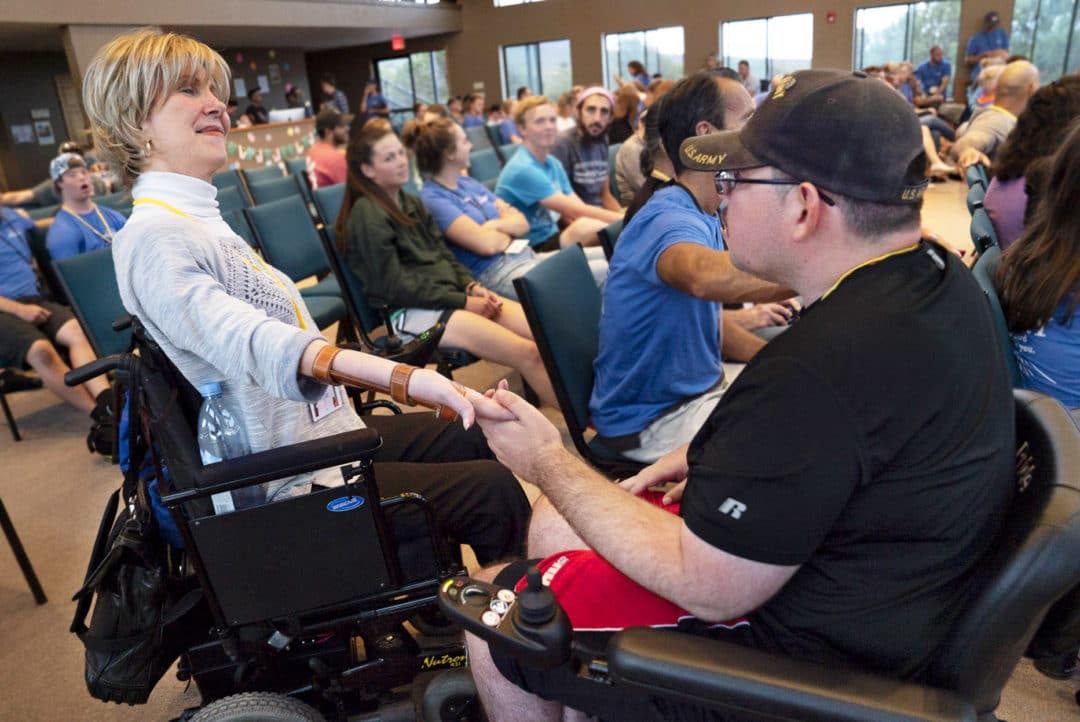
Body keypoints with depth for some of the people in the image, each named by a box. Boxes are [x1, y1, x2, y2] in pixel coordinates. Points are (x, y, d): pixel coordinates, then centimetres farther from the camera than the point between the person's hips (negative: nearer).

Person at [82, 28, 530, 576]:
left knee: (478, 437, 14)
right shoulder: (153, 239, -20)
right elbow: (254, 344, -37)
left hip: (328, 428, 10)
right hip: (293, 479, -10)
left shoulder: (202, 220, 10)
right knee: (493, 492, -14)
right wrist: (401, 376, -51)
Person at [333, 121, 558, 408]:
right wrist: (464, 302, -14)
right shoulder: (367, 215, -7)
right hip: (411, 311, -8)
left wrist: (473, 287, -4)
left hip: (448, 296, 8)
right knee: (528, 353, -24)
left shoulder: (412, 203, 18)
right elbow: (395, 287, -13)